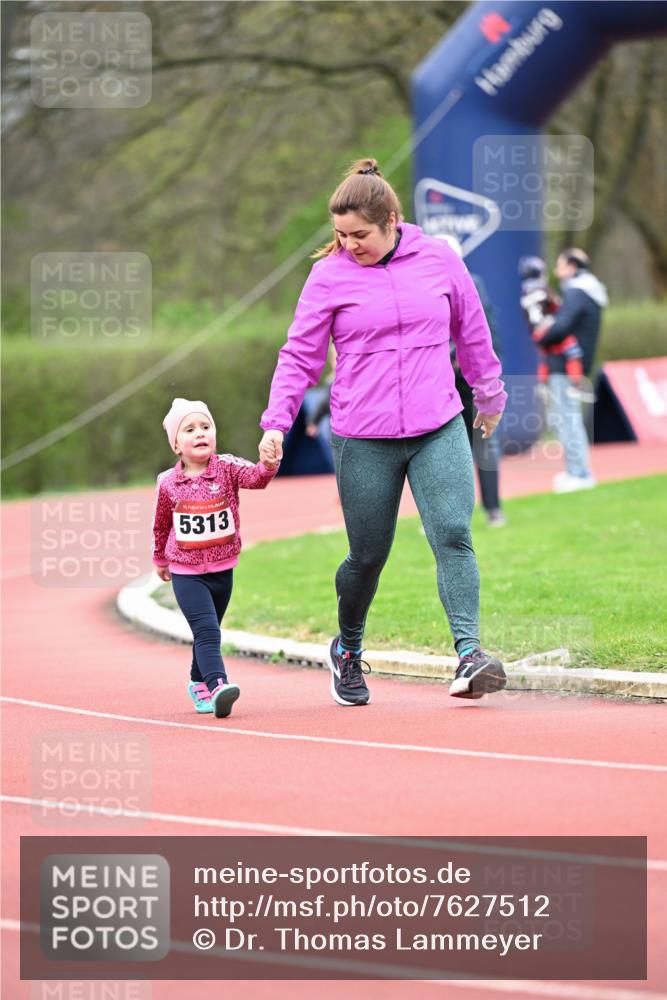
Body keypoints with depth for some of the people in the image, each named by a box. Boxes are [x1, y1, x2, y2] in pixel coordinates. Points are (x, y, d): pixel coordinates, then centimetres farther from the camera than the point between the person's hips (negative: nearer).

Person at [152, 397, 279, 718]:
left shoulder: (227, 469, -7)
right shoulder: (168, 483, -6)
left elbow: (255, 478, -28)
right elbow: (161, 525, 10)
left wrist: (268, 465, -50)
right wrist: (160, 560, 21)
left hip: (222, 570, 2)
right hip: (186, 573, -2)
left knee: (208, 632, 18)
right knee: (206, 629, -19)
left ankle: (199, 685, 36)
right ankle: (217, 685, -30)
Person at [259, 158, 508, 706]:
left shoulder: (439, 259, 3)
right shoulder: (329, 275, -1)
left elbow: (472, 332, 16)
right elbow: (300, 355, 3)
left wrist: (489, 395, 26)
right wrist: (276, 422, -8)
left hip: (440, 431, 1)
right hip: (364, 440, -1)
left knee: (453, 536, -16)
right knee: (368, 555, 6)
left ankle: (469, 652, -21)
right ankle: (348, 650, 30)